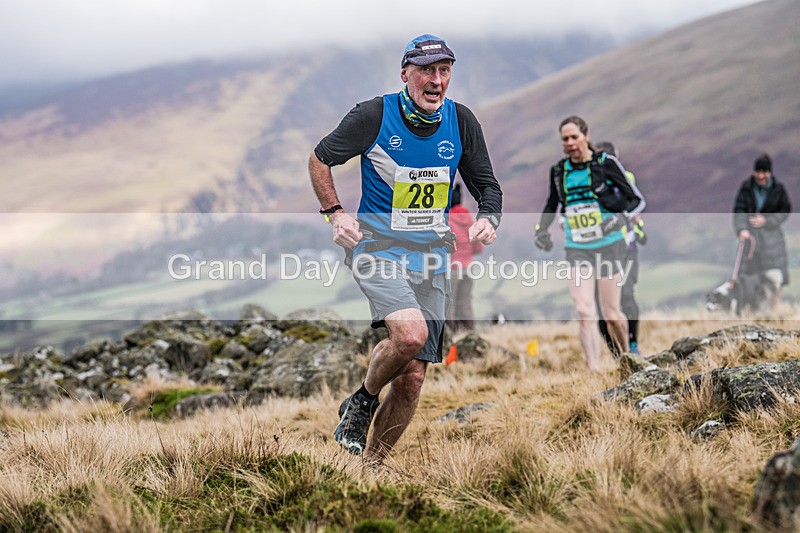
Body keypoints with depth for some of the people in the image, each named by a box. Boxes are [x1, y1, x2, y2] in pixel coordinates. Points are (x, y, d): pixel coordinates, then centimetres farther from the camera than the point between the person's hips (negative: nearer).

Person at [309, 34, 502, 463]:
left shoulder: (461, 121, 0)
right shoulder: (374, 115, -10)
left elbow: (487, 185, 12)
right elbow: (320, 158, 4)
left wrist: (488, 219, -9)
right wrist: (335, 213, -7)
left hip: (430, 260, 4)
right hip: (377, 249, -4)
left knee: (411, 380, 0)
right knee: (410, 333, -31)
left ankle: (370, 466, 19)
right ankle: (362, 402, -1)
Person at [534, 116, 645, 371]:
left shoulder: (606, 163, -5)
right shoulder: (559, 171, 6)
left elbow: (638, 200, -1)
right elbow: (551, 204, 24)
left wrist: (622, 218, -18)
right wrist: (541, 229, 9)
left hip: (609, 246, -2)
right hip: (576, 250, 3)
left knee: (611, 314, 3)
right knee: (584, 313, -13)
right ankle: (594, 371, -17)